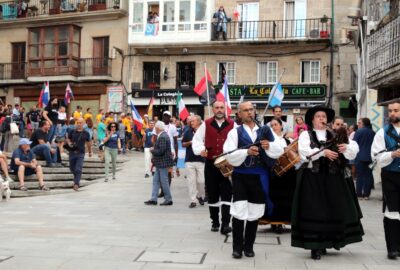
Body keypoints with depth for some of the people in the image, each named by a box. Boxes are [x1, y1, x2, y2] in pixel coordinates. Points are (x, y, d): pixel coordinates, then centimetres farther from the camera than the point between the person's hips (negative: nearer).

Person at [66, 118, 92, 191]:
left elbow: (88, 142, 13)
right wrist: (69, 143, -10)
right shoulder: (72, 131, 0)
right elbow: (68, 138, 13)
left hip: (80, 153, -2)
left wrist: (90, 151, 22)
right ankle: (76, 178, 42)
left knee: (78, 169, -12)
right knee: (72, 168, 15)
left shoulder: (86, 133, -1)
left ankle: (76, 184, -10)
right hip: (72, 152, 2)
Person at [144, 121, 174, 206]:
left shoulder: (162, 137, -20)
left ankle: (168, 200, 8)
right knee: (156, 180, 12)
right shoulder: (162, 135, 12)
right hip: (160, 163, 10)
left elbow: (161, 151, -25)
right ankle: (154, 199, 16)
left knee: (164, 181, -1)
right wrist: (154, 149, 5)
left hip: (163, 163, -10)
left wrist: (152, 150, -10)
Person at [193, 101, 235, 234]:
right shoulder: (206, 124, 6)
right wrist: (200, 149, -12)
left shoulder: (232, 125, 4)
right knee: (212, 193, 8)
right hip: (211, 164, 1)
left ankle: (225, 224, -6)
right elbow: (196, 139, 8)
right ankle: (215, 222, 22)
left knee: (226, 193, -6)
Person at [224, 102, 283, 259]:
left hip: (259, 177, 3)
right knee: (239, 212, -6)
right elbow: (230, 156, -11)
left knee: (254, 213, 11)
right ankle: (237, 247, 10)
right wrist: (246, 152, -25)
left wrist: (269, 146, -18)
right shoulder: (235, 132, -1)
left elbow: (279, 151, 1)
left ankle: (248, 246, 26)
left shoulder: (264, 131, 7)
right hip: (241, 176, -3)